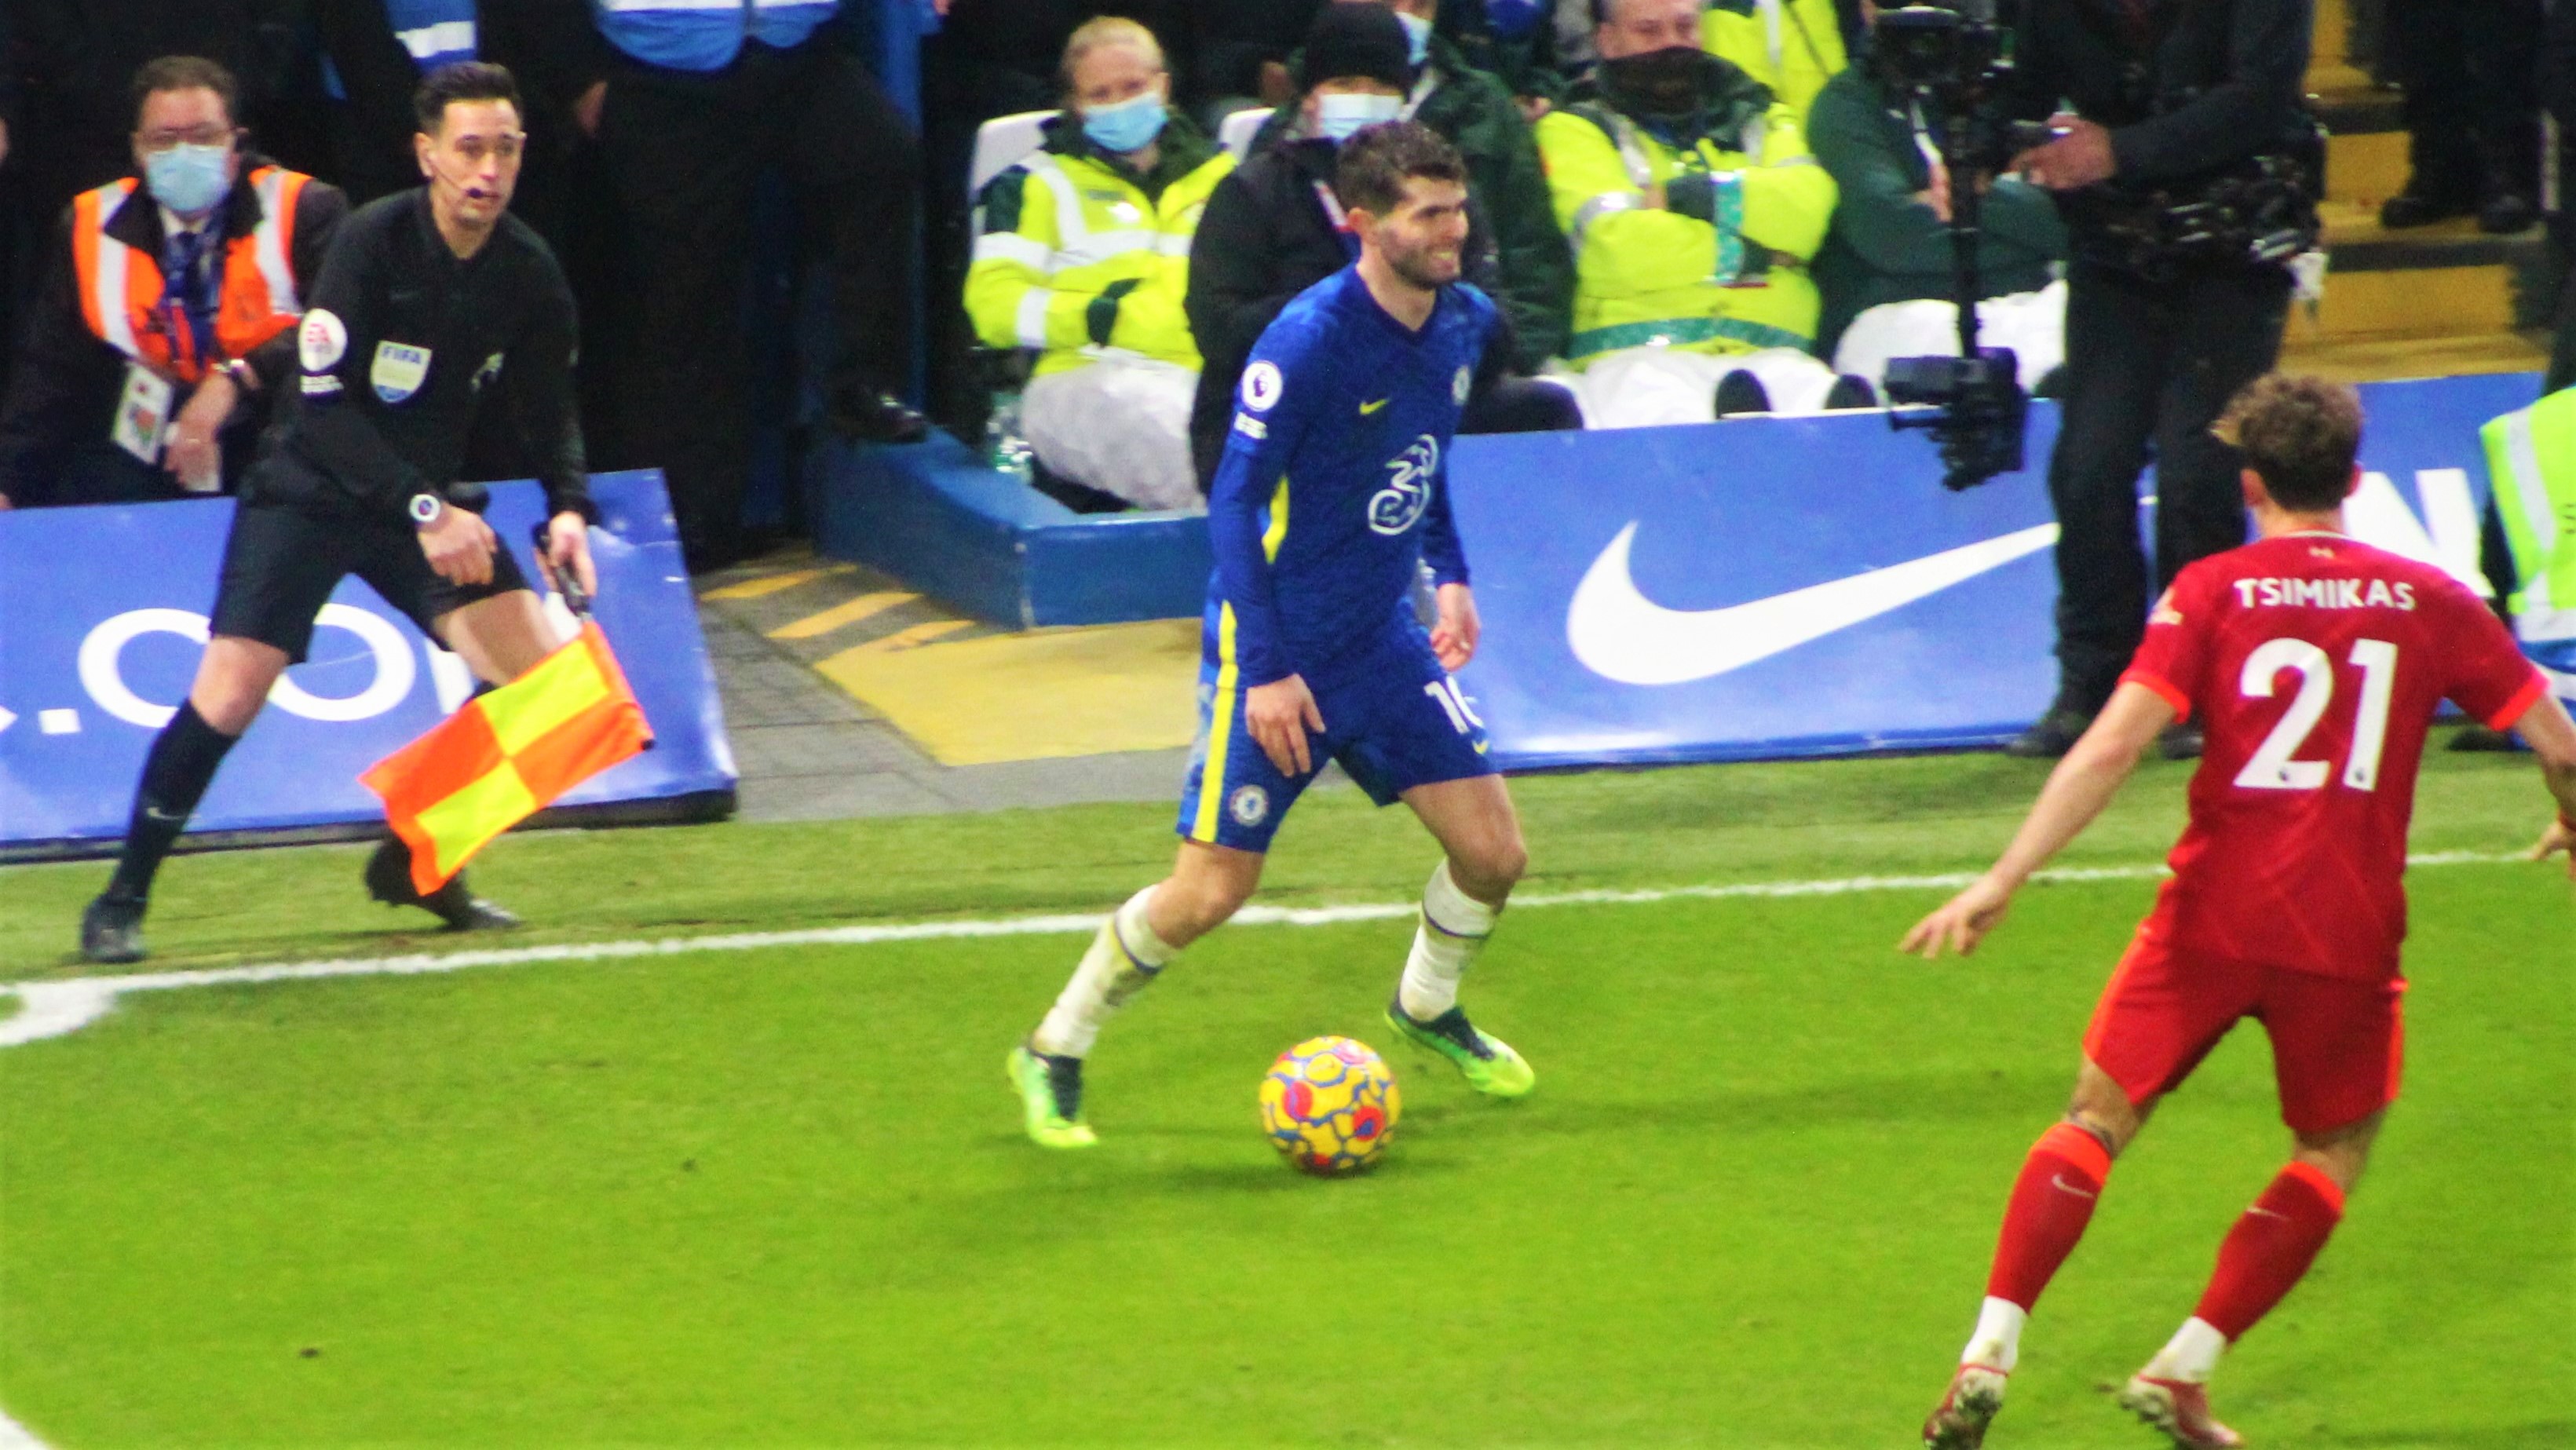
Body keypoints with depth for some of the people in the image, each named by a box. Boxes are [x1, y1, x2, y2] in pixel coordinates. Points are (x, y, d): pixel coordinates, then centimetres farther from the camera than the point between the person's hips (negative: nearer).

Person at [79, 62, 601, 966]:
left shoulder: (529, 274, -7)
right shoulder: (371, 242, -21)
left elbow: (552, 409, 6)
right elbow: (325, 406, -25)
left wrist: (568, 510, -14)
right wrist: (423, 510, -33)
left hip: (428, 504, 5)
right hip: (309, 493, -5)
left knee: (542, 672, -8)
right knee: (228, 697, -16)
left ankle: (416, 860, 11)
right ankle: (123, 900, 0)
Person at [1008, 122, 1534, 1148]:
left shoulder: (1464, 323, 0)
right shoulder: (1308, 341, -22)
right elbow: (1235, 500, -19)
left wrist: (1451, 574, 12)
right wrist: (1265, 670, -22)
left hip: (1385, 641, 7)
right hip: (1277, 654, -7)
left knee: (1492, 850, 2)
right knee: (1209, 893, -7)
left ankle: (1427, 1009, 32)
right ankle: (1054, 1054, 13)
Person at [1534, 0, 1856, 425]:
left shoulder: (1758, 118, 26)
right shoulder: (1575, 129, 15)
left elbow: (1807, 205, 4)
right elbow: (1620, 249, -3)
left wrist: (1682, 195, -2)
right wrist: (1750, 252, 3)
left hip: (1767, 353, 3)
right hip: (1642, 353, -3)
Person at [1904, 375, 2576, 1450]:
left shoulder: (2214, 591, -1)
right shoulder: (2428, 599, 5)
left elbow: (2114, 741, -11)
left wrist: (2002, 883, -11)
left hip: (2214, 915, -1)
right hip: (2348, 931, 1)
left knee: (2098, 1121, 11)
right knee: (2337, 1149, 20)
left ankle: (1990, 1351, -4)